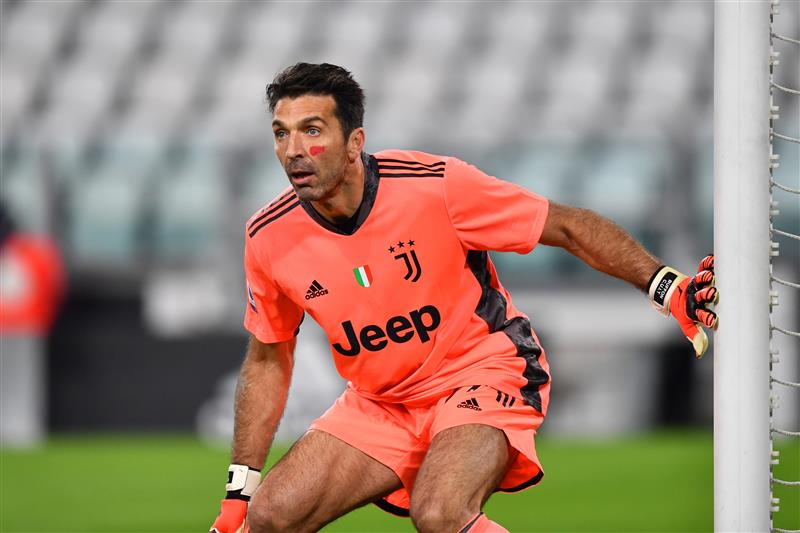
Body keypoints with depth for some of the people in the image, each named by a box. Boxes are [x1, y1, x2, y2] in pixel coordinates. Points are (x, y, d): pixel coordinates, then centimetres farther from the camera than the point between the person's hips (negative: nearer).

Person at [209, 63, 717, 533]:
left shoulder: (436, 185, -21)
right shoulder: (268, 239, -9)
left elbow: (570, 227, -11)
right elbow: (267, 359, 7)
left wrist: (668, 287, -20)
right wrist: (238, 491, 5)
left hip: (485, 372, -5)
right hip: (378, 405, 5)